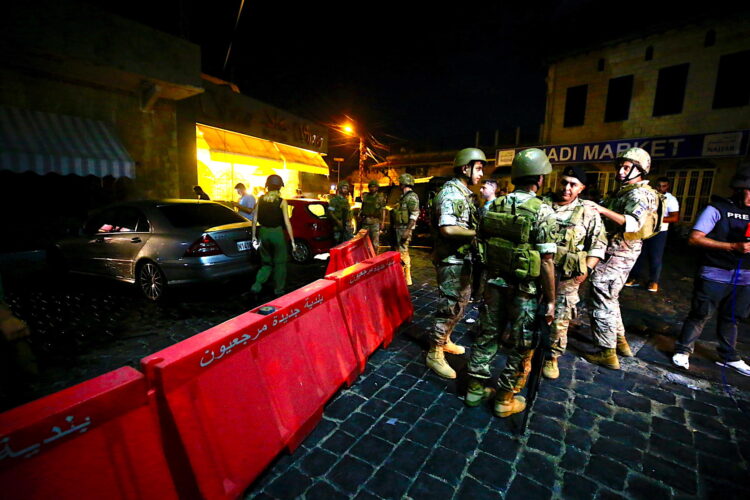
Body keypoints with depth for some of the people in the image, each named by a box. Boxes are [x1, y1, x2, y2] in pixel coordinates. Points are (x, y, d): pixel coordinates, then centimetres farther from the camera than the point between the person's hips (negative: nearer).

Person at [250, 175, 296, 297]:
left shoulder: (261, 199, 3)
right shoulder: (282, 202, -8)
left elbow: (255, 219, 4)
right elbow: (287, 222, -10)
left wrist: (254, 235, 13)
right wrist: (292, 241, -6)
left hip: (263, 232, 4)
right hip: (276, 233, -4)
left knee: (266, 262, 19)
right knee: (279, 263, 12)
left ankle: (257, 285, 3)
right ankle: (278, 290, 20)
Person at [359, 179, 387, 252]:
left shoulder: (380, 197, 3)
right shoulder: (365, 196, 14)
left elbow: (383, 210, 0)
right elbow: (361, 209, 18)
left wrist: (382, 222, -6)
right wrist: (360, 219, 12)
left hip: (375, 222, -4)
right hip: (365, 221, 4)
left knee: (375, 241, -3)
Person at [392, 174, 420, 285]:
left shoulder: (412, 197, -12)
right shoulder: (403, 197, 18)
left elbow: (414, 216, -20)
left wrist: (407, 231, -26)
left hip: (404, 229, -10)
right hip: (398, 228, 10)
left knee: (403, 253, -9)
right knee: (396, 251, 15)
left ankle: (406, 279, -1)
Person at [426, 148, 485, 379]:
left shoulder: (465, 193, 14)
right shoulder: (450, 193, -17)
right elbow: (447, 229, -28)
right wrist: (477, 233, -19)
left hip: (463, 259, 10)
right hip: (451, 261, -10)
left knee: (459, 303, 20)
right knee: (449, 307, -3)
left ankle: (444, 341, 37)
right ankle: (434, 354, 11)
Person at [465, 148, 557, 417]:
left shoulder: (493, 206, 1)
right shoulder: (542, 211, -15)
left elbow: (484, 245, 6)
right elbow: (546, 261, -16)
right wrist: (550, 300, -7)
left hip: (494, 284, 5)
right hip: (525, 291, -4)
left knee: (487, 336, 17)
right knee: (521, 346, 13)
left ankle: (476, 389, 30)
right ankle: (505, 399, 25)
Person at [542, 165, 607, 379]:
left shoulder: (588, 212, 0)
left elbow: (599, 243, 4)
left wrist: (587, 269, -4)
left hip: (567, 276, -1)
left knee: (559, 319, 5)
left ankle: (552, 357, 22)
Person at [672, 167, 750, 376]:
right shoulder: (718, 209, -8)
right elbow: (694, 238, -16)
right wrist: (733, 246, -19)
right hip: (715, 276, -6)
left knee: (731, 317, 17)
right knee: (700, 315, 2)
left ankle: (728, 357, 31)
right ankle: (683, 351, 17)